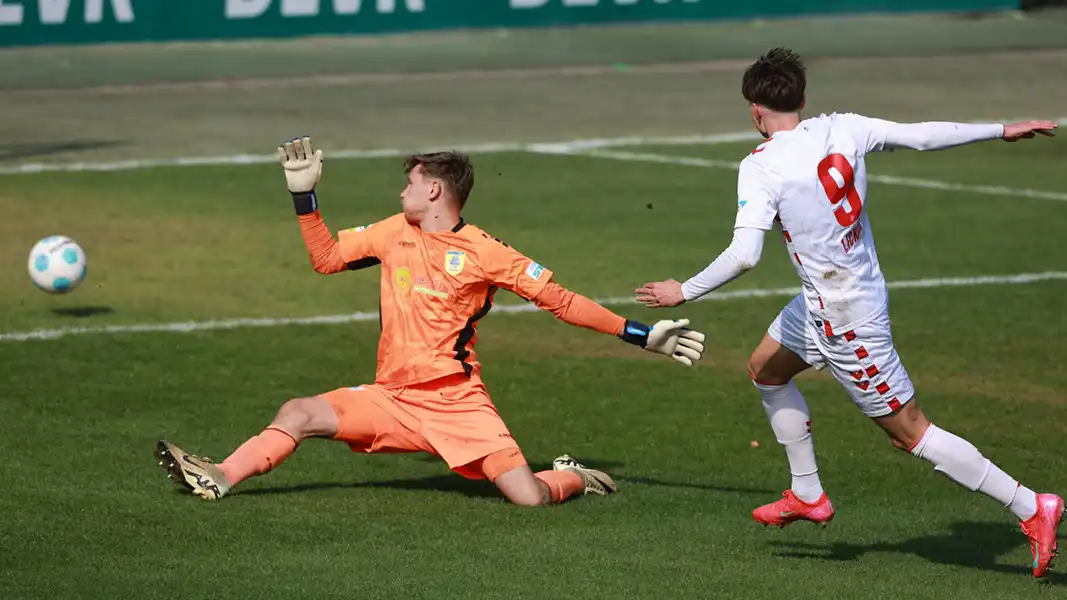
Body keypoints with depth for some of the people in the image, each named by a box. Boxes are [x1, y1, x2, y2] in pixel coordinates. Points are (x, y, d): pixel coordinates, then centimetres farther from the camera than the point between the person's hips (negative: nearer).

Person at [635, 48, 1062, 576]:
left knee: (909, 431, 0)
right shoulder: (841, 129, -4)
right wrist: (1000, 131, 16)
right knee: (766, 369, 25)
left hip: (847, 320, -9)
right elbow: (924, 135, 3)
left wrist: (683, 292, -15)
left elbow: (743, 256, -29)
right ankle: (808, 496, 36)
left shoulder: (761, 168, -22)